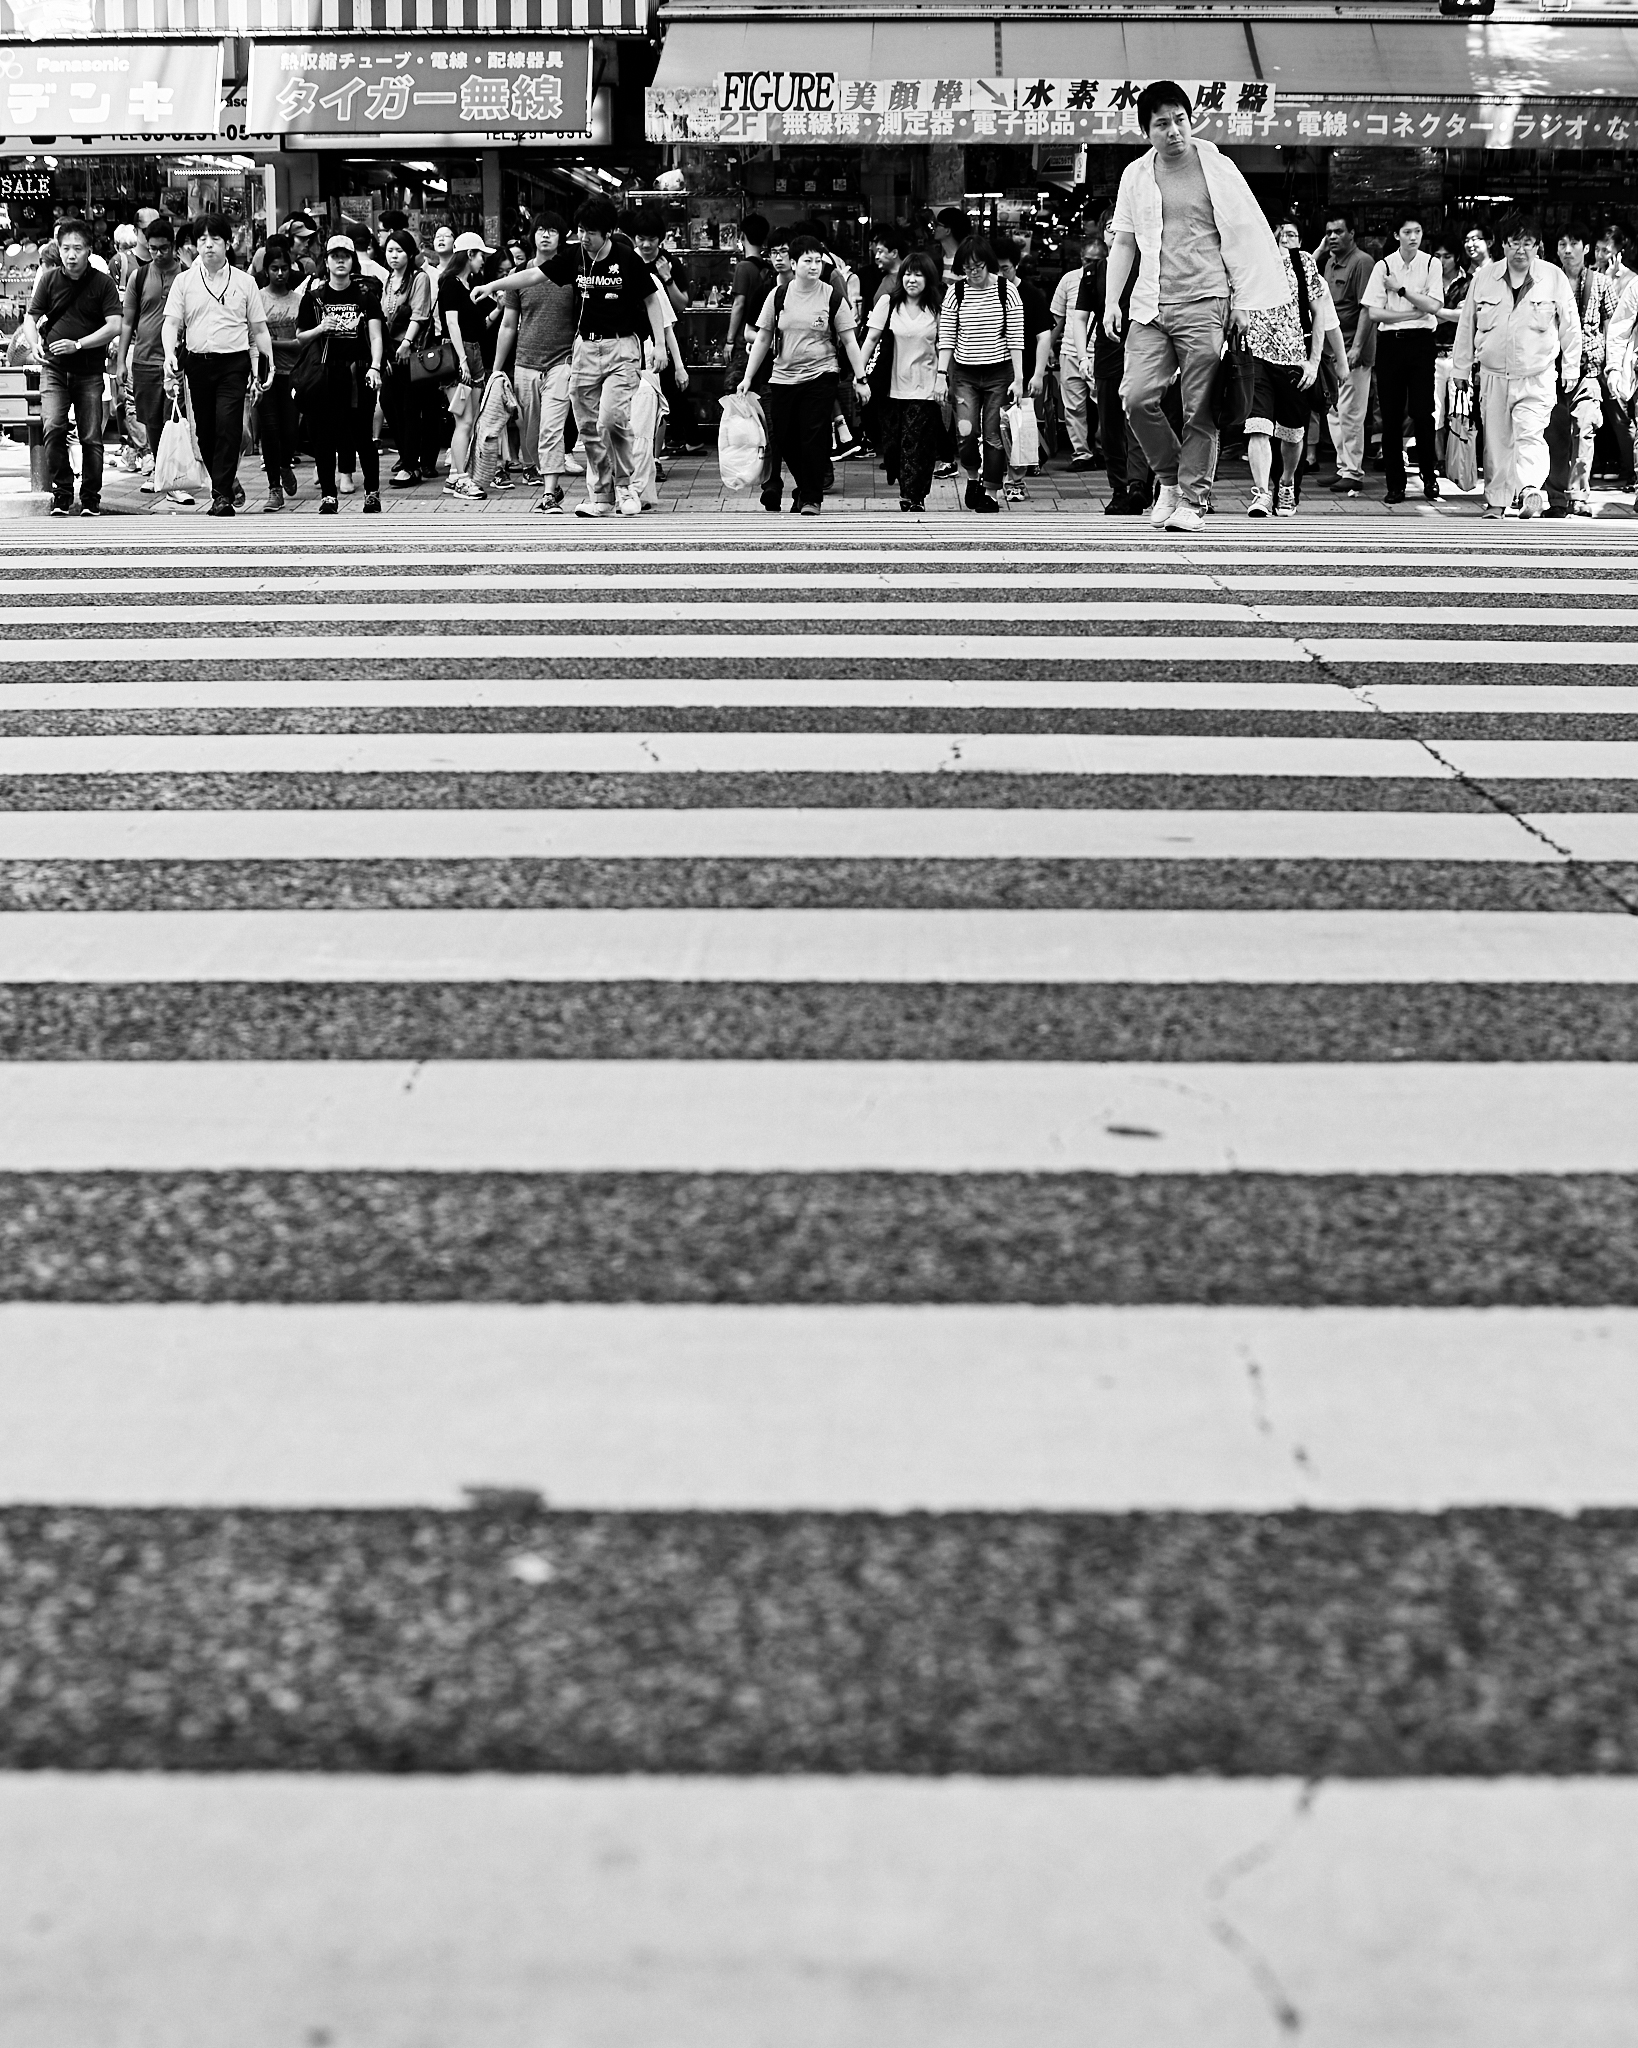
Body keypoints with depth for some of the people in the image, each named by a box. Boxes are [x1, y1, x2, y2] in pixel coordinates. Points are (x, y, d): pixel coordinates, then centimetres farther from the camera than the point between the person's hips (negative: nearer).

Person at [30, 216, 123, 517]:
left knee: (91, 437, 0)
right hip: (54, 367, 1)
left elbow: (114, 326, -8)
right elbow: (32, 317, 12)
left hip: (89, 370, -1)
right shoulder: (49, 279, 3)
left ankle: (91, 500, 12)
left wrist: (78, 344, -16)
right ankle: (61, 493, -3)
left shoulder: (102, 282, -2)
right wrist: (36, 343, -6)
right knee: (53, 428, -15)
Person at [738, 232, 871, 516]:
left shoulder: (833, 297, -3)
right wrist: (747, 377, 5)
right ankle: (805, 489, 26)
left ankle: (811, 498, 7)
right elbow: (763, 338, 8)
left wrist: (860, 378, -2)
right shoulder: (778, 296, 3)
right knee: (784, 439, 5)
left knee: (814, 439, -4)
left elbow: (849, 341, 1)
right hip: (782, 378, 3)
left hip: (820, 378, -3)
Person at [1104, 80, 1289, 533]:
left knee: (1199, 412, -4)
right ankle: (1170, 478, 10)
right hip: (1151, 307, 3)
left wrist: (1244, 301, -1)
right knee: (1136, 397, -12)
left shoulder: (1217, 168, 3)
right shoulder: (1135, 175, 11)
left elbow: (1245, 237, 5)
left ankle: (1192, 500, 4)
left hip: (1204, 305, -3)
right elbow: (1123, 243, 17)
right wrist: (1111, 301, 9)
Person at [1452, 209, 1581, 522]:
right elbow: (1467, 325, 11)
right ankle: (1496, 502, 17)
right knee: (1496, 441, 8)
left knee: (1530, 435, -18)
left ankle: (1531, 491, -29)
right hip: (1493, 375, 3)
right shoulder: (1485, 278, 4)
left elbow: (1570, 325, 5)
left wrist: (1571, 368, 3)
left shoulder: (1554, 278, -1)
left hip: (1537, 377, -3)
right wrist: (1461, 367, 12)